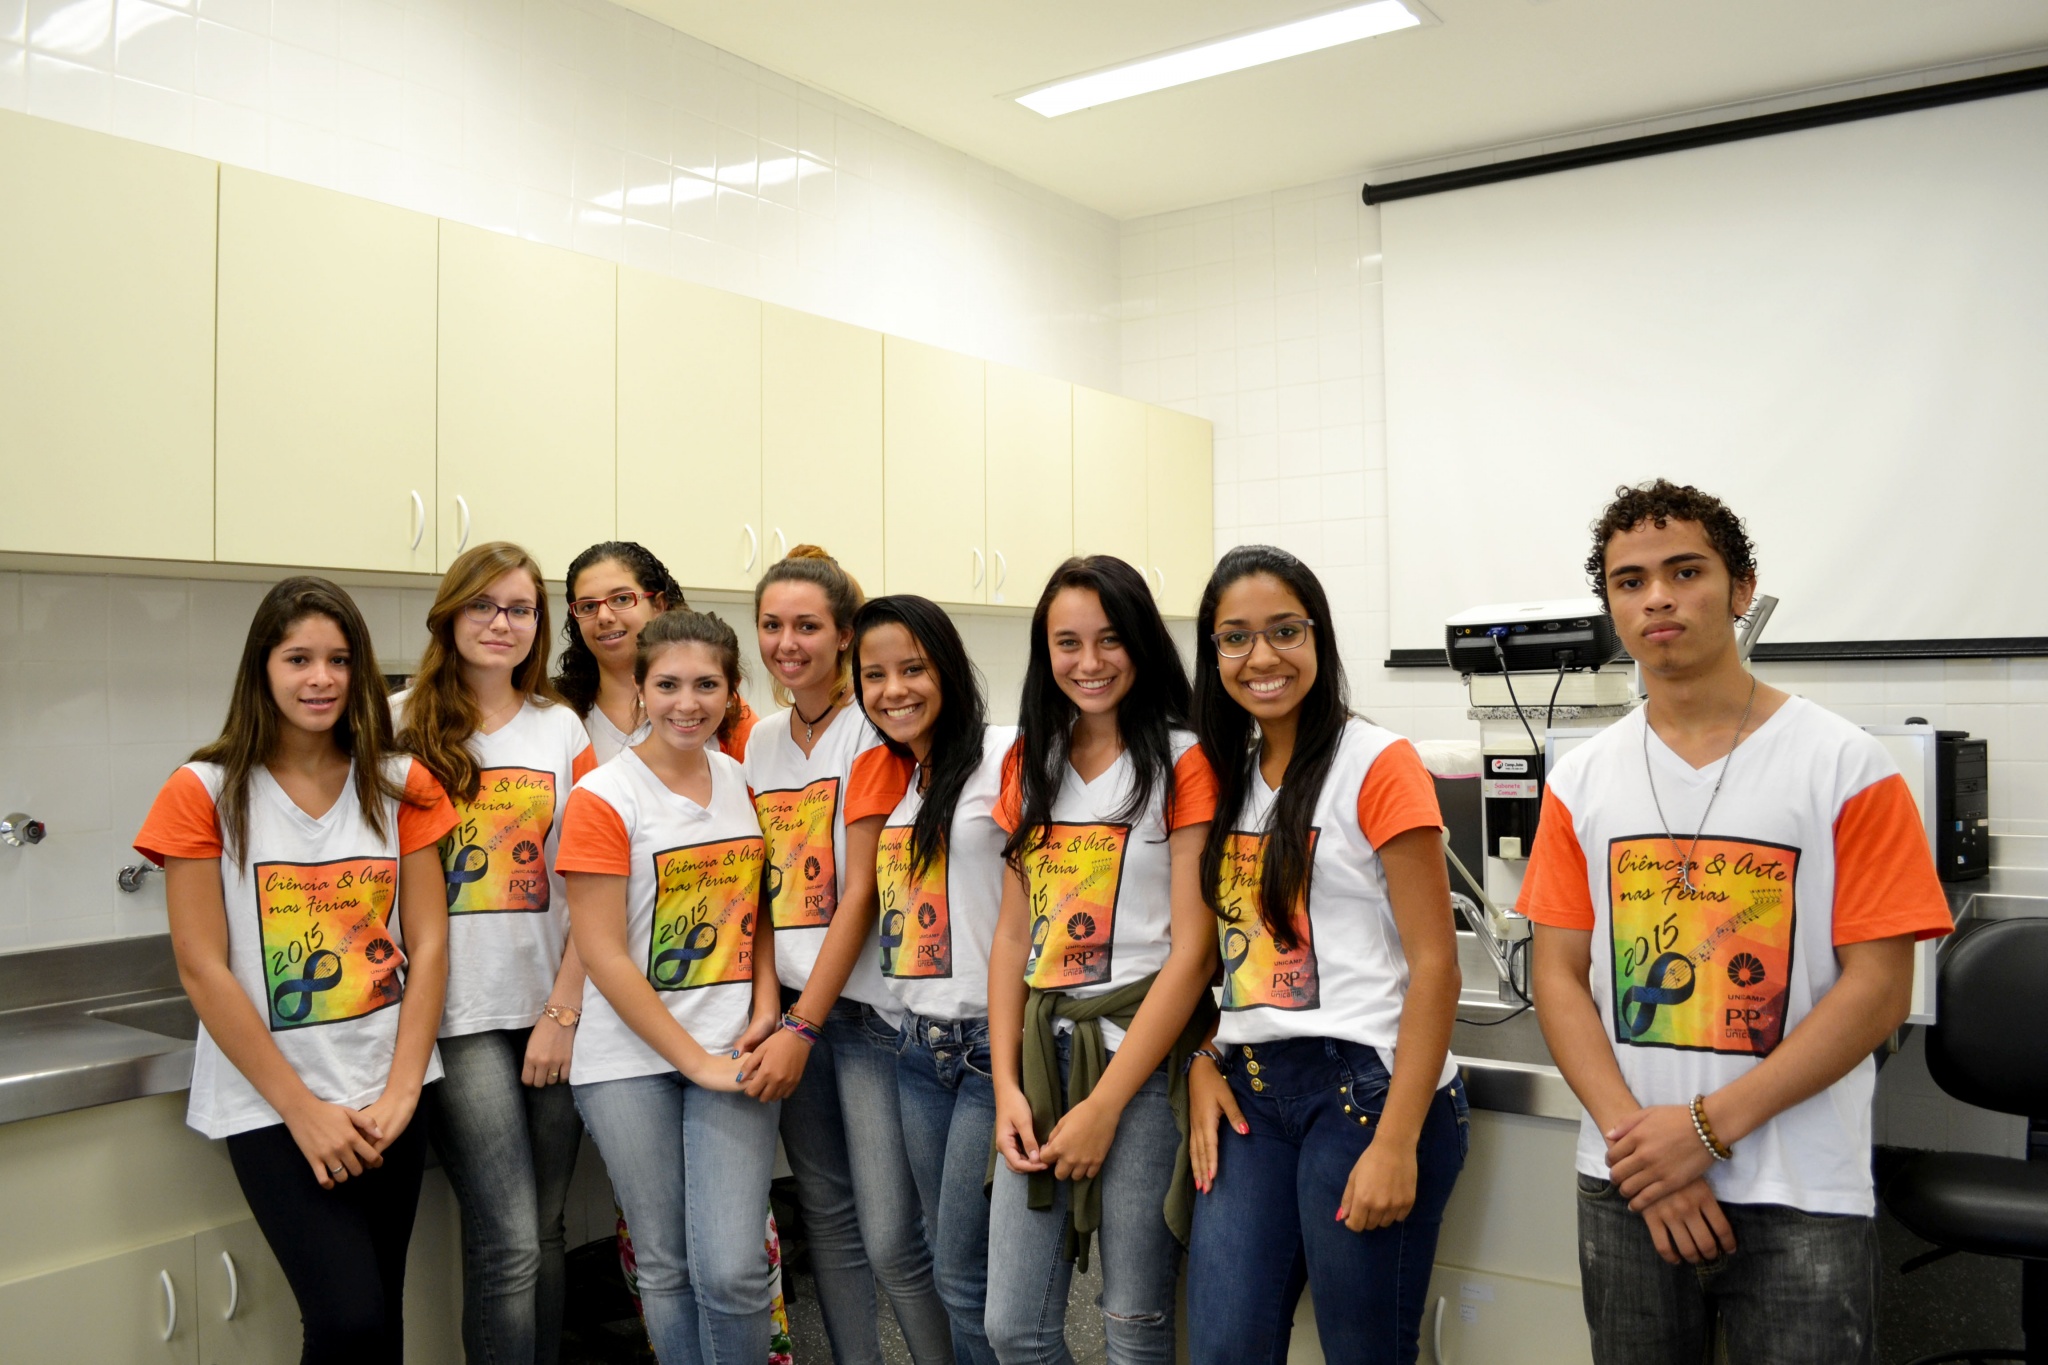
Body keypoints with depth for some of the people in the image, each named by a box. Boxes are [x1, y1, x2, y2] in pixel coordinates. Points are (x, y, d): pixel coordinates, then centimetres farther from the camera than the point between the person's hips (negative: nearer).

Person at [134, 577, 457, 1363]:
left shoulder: (401, 786, 4)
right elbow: (203, 971, -7)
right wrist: (302, 1110, -10)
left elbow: (427, 945, 2)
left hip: (387, 1099, 3)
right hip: (272, 1106, -3)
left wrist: (398, 1095, -8)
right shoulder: (204, 795, -5)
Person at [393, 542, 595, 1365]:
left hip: (552, 1014, 3)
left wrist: (563, 1011, -2)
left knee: (544, 1235, 10)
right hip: (460, 1015, -3)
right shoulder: (402, 726, 2)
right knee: (508, 1244, -9)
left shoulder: (561, 730, 8)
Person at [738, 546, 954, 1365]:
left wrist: (804, 1027, -15)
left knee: (891, 1237, -6)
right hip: (791, 1005, 6)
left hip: (865, 1002, -6)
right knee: (827, 1218, 13)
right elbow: (756, 888, 13)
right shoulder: (757, 743, 11)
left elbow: (860, 892, -12)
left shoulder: (871, 732, -8)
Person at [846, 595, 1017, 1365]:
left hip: (991, 1040, -7)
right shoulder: (881, 777, 12)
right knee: (950, 1269, 15)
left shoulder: (1001, 756, -10)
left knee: (965, 1278, -2)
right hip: (919, 1045, 7)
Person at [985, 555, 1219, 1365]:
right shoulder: (1029, 764, 11)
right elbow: (1013, 932, 10)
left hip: (1143, 1057, -5)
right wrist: (1005, 1085, 0)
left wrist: (1104, 1105, -12)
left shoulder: (1181, 763, -7)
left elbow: (1192, 950, -11)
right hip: (1042, 1052, 5)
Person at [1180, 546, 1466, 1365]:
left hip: (1364, 1082, -5)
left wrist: (1398, 1144, -15)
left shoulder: (1378, 766, -7)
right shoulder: (1224, 773, 12)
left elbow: (1434, 963, -10)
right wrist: (1202, 1067, 0)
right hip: (1249, 1090, 5)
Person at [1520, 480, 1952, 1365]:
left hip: (1801, 1201, -3)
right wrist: (1635, 1137, -11)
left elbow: (1877, 990, -9)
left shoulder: (1847, 767, -6)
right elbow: (1559, 976, 2)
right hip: (1625, 1191, 3)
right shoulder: (1582, 780, 4)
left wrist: (1707, 1127, -15)